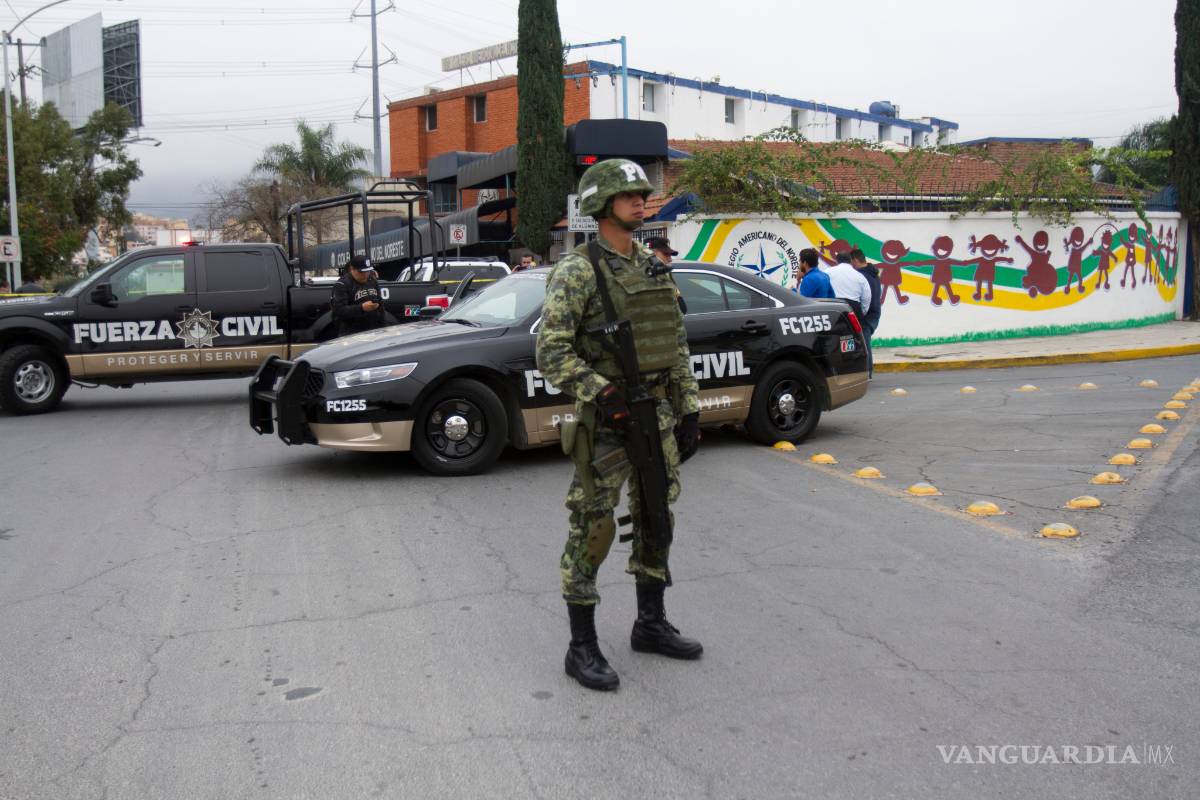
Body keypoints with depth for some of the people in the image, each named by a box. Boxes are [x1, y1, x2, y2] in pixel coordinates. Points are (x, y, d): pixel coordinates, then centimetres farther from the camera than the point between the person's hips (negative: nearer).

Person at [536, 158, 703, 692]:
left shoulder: (654, 269, 12)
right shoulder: (577, 272, -9)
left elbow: (678, 345, 16)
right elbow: (552, 351, -16)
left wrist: (689, 409, 12)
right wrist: (600, 392, -25)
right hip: (606, 421, -7)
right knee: (592, 531, -2)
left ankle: (651, 626, 30)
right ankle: (582, 648, 8)